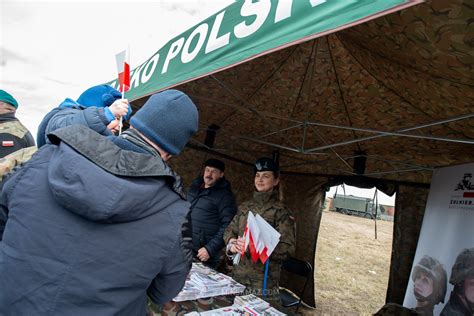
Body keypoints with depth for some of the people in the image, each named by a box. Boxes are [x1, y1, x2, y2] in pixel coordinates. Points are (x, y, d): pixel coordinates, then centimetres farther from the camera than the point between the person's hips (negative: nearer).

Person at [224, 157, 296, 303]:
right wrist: (232, 243, -11)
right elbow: (230, 230, 12)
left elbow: (288, 248, -15)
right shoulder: (245, 207, 8)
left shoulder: (281, 211, -9)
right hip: (237, 275, 5)